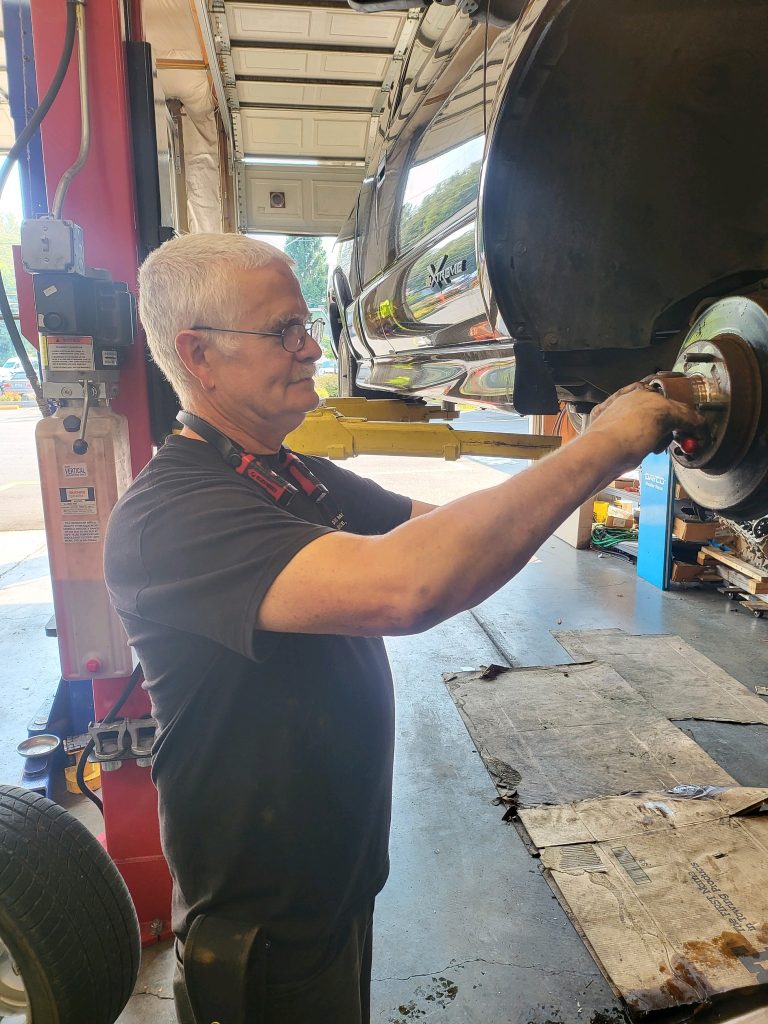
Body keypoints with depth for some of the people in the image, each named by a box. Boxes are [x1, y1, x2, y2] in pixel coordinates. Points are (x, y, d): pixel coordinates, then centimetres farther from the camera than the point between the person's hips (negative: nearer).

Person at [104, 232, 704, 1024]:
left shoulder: (302, 478, 3)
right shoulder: (166, 515, -28)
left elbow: (441, 530, 3)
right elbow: (400, 586, -42)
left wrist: (603, 456, -11)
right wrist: (600, 448, -33)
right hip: (264, 929, -7)